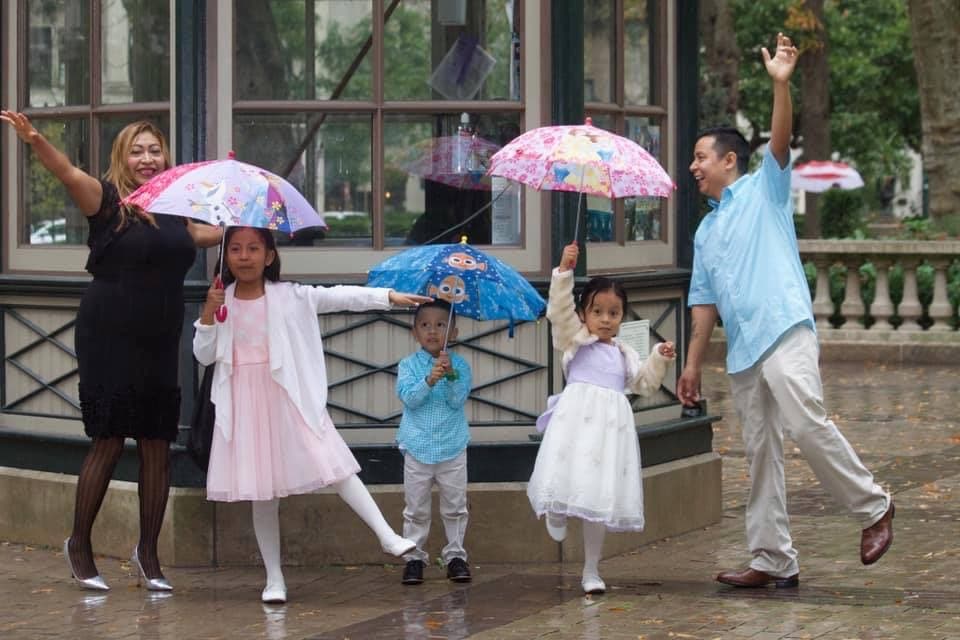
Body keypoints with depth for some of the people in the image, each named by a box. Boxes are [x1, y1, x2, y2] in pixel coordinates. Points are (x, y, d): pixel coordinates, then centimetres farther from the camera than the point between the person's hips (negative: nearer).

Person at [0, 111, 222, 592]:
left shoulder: (173, 209, 10)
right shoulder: (108, 200, -7)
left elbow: (203, 235, 31)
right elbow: (68, 173, -26)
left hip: (159, 345, 5)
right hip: (109, 341, -5)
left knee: (157, 445, 5)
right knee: (109, 442, -3)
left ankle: (148, 553, 16)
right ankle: (78, 545, 14)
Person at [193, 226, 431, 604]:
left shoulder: (290, 297, 1)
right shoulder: (222, 301, 5)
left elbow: (340, 298, -4)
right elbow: (204, 356, 4)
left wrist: (388, 296, -13)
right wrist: (208, 315, -11)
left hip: (289, 402, -1)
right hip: (245, 408, 1)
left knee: (334, 468, -9)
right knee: (262, 496, 6)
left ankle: (388, 537, -8)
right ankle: (274, 578, 13)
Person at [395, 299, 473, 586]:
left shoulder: (459, 365, -1)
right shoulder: (408, 365, -1)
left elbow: (458, 400, -11)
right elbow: (408, 397, -14)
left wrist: (450, 376, -27)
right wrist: (429, 380, -29)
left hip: (452, 447, 0)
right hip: (417, 447, 0)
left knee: (455, 506, 7)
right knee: (416, 508, 5)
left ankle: (455, 555, 16)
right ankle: (414, 557, 12)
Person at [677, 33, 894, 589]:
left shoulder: (764, 189, 8)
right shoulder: (706, 231, 24)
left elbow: (781, 140, -10)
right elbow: (705, 302, 22)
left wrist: (781, 84, -25)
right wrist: (693, 363, 15)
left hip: (783, 330, -7)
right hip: (742, 351, 7)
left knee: (806, 423, -21)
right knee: (761, 453, 5)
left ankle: (873, 506, -3)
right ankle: (774, 561, 7)